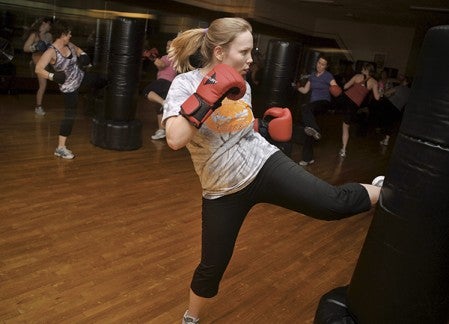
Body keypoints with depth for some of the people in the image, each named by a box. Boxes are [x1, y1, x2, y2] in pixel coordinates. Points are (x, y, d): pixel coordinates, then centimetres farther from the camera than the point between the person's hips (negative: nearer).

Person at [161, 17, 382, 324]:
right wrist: (209, 93, -31)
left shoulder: (242, 85, 2)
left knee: (336, 202, -12)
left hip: (266, 166, 3)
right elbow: (175, 139, -30)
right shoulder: (185, 83, -13)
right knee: (213, 266, 10)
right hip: (224, 191, -2)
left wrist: (269, 125, 2)